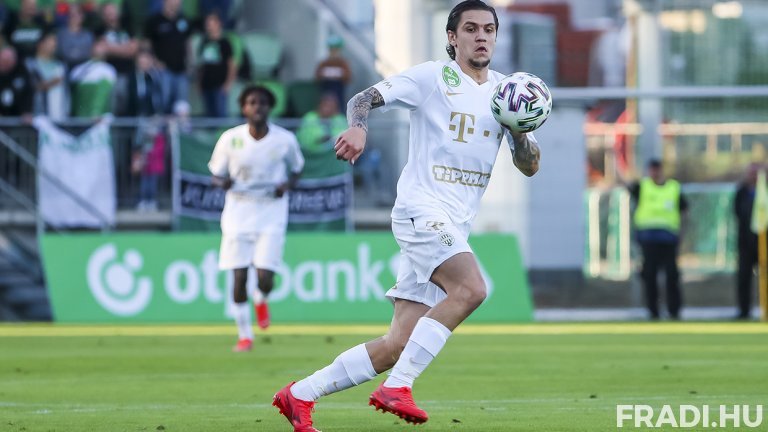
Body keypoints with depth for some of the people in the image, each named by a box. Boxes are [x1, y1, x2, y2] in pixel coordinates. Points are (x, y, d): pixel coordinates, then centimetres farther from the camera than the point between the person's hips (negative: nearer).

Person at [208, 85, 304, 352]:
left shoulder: (285, 140, -4)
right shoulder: (230, 139, -5)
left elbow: (297, 170, 12)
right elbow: (216, 176, 4)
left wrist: (287, 185, -10)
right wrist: (223, 182, -19)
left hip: (271, 212, -1)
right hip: (238, 212, 1)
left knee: (265, 278, -11)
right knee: (239, 277, -3)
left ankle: (262, 301, 28)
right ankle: (244, 335, 14)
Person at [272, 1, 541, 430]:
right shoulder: (433, 77, 0)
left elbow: (530, 165, 15)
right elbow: (364, 99, -6)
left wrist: (518, 129, -5)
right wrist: (358, 127, -28)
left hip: (455, 229, 6)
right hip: (421, 208, -6)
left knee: (398, 345, 1)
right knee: (471, 288, -31)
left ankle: (300, 395, 11)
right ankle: (397, 387, -26)